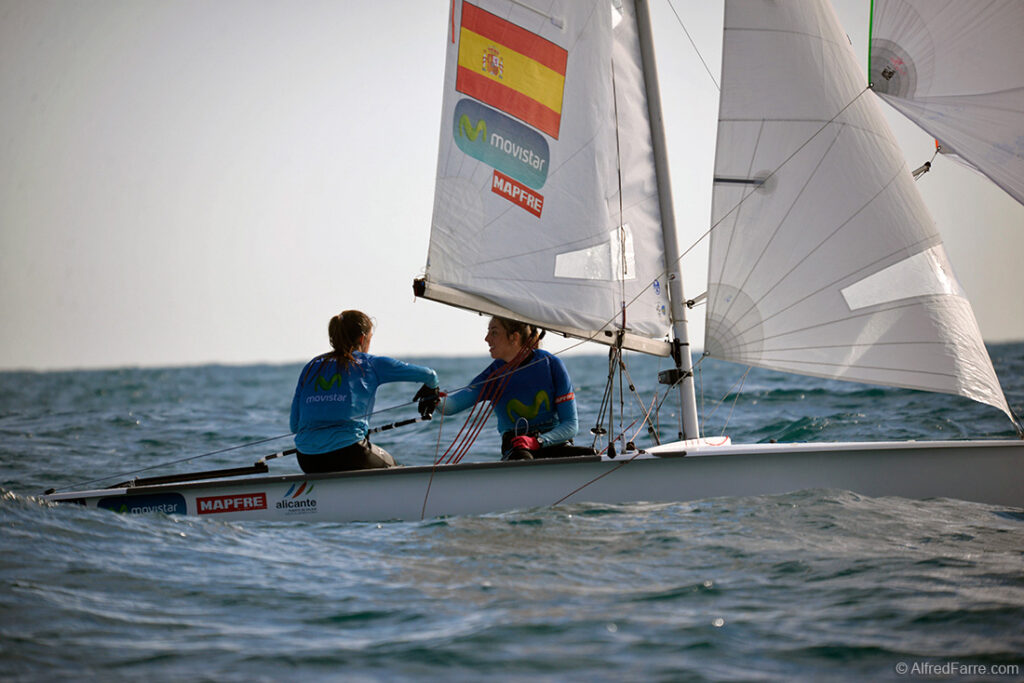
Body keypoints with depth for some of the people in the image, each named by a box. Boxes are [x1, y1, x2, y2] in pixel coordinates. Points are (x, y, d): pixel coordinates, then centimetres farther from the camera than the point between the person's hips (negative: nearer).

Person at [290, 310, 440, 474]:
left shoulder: (310, 367, 14)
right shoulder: (369, 364, 4)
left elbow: (294, 425, 13)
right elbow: (428, 375, 9)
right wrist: (430, 390, 33)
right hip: (348, 457, -4)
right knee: (390, 464, 27)